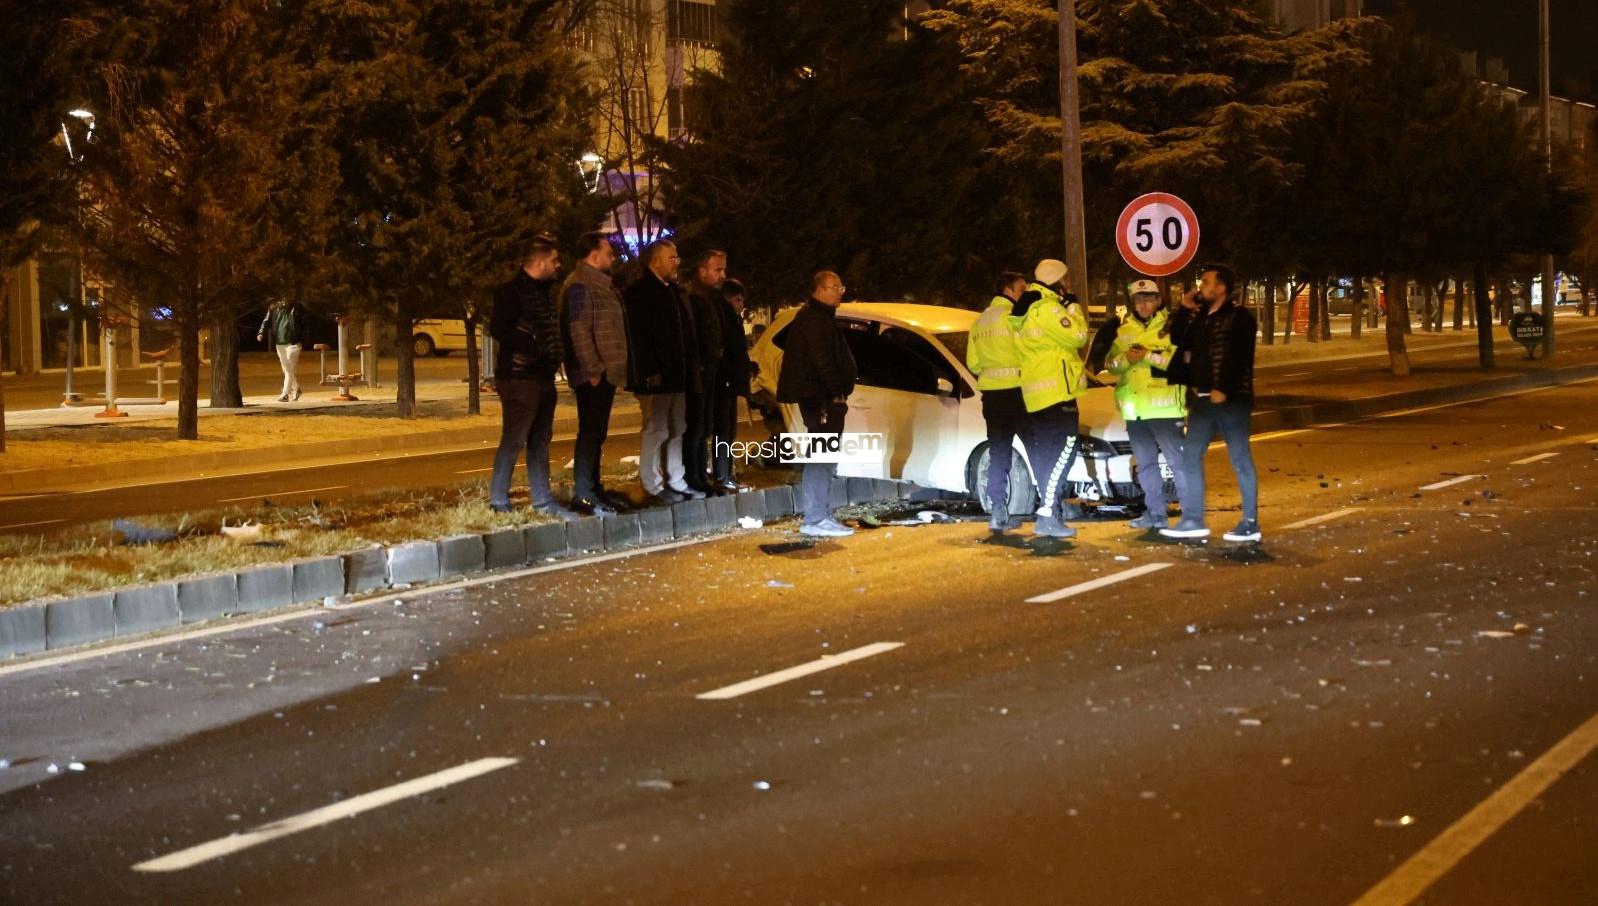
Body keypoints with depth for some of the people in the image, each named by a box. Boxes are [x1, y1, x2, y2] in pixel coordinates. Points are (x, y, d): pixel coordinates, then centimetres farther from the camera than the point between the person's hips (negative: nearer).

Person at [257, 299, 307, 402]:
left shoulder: (297, 308, -2)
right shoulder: (273, 308, 6)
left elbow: (303, 324, 2)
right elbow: (266, 321, 2)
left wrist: (302, 341, -5)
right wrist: (261, 333, -16)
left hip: (293, 343, -4)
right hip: (279, 343, 4)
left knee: (290, 369, -8)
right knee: (286, 369, 11)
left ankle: (285, 394, -7)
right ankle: (296, 390, 26)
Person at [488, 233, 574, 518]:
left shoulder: (543, 291, 17)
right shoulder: (513, 290, -12)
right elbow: (498, 329, -22)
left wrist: (554, 356, 8)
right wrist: (532, 347, -21)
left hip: (543, 377, 10)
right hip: (519, 376, -10)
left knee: (540, 441, 13)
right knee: (513, 440, -7)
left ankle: (543, 501, 18)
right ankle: (498, 502, -2)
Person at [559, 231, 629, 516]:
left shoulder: (601, 285, 20)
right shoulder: (579, 285, -12)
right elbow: (579, 330, -20)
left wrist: (604, 369, 18)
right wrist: (593, 370, -21)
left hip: (605, 374, 10)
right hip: (593, 375, -10)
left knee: (596, 433, 13)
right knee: (590, 432, -10)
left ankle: (594, 488, 19)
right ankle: (583, 495, -11)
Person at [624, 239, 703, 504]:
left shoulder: (670, 291, 18)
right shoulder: (640, 292, -12)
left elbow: (685, 332, 23)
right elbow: (638, 336, -19)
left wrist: (688, 367, 15)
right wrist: (650, 373, -23)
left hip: (675, 376, 9)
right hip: (655, 377, -9)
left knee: (677, 430, 12)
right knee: (655, 431, -6)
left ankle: (675, 482, 18)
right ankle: (652, 486, 0)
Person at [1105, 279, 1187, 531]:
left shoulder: (1172, 326, -2)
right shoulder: (1123, 330, 15)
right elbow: (1110, 364, 12)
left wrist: (1149, 356, -19)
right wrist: (1125, 359, -10)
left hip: (1163, 406, -6)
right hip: (1134, 409, 6)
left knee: (1177, 460, -7)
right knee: (1145, 464, 13)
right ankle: (1155, 513, 21)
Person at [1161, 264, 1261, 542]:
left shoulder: (1239, 318, -9)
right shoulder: (1200, 317, 16)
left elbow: (1240, 358, -17)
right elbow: (1177, 340, 13)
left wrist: (1223, 390, -23)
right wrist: (1185, 310, 6)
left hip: (1231, 399, -8)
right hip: (1202, 399, 8)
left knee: (1240, 460, -3)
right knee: (1190, 457, 6)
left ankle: (1251, 524, 1)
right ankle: (1193, 520, 11)